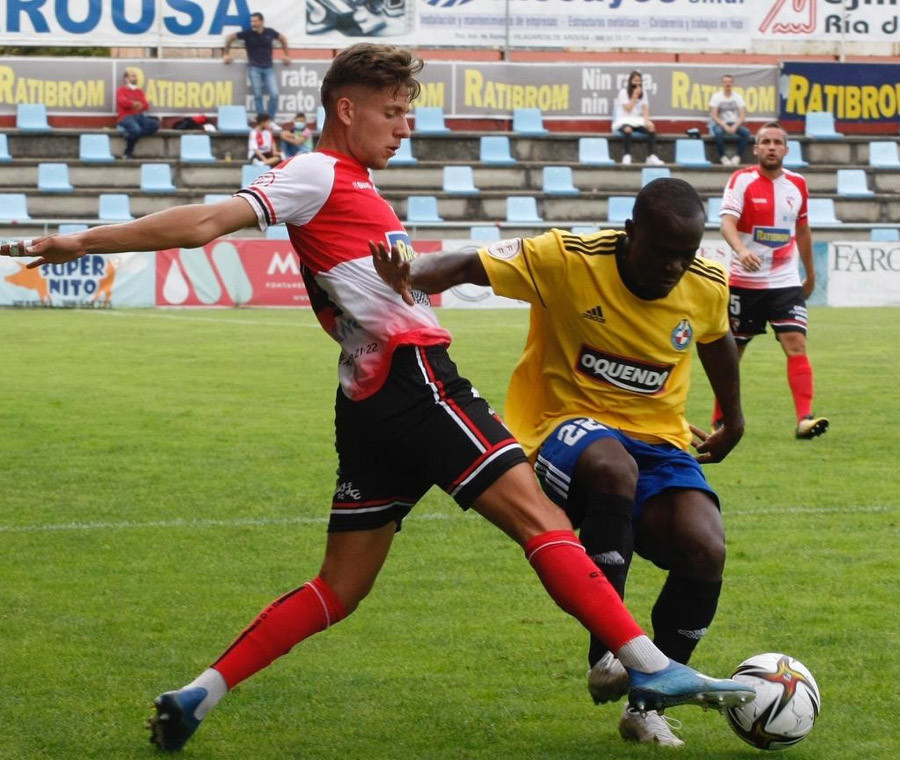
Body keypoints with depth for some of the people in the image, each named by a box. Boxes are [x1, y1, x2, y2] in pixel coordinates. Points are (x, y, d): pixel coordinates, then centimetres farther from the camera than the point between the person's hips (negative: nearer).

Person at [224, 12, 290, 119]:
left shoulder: (270, 33, 1)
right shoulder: (247, 33, -4)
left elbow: (282, 38, 21)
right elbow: (229, 38, 6)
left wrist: (287, 55, 21)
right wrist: (226, 54, 8)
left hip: (268, 67, 1)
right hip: (254, 68, -1)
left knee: (274, 95, -9)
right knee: (258, 95, -6)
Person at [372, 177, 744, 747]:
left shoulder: (707, 286, -2)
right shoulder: (568, 260, -15)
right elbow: (466, 267, -15)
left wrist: (733, 423, 33)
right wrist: (410, 277, -37)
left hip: (658, 442, 4)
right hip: (570, 429, -4)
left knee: (705, 553, -25)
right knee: (613, 468, -42)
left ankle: (646, 704, 0)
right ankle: (606, 654, -29)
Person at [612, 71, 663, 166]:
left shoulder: (643, 92, 10)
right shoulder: (623, 92, -3)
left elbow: (645, 109, 2)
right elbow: (628, 109, -12)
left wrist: (646, 121, -15)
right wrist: (635, 96, -14)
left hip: (638, 120, 4)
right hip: (624, 120, -4)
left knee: (651, 129, -25)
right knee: (627, 130, -40)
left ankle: (652, 156, -27)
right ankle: (627, 156, -36)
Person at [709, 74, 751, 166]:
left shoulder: (738, 97, 5)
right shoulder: (716, 96, -1)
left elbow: (742, 116, -2)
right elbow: (714, 116, -7)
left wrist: (735, 127, -19)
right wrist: (725, 126, -21)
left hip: (734, 124, 2)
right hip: (720, 124, -2)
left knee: (746, 132, -29)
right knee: (719, 132, -38)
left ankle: (738, 156, -23)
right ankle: (722, 157, -25)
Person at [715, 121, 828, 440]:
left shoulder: (797, 184, 6)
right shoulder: (742, 180, -7)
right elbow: (727, 221, -21)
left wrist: (810, 273, 25)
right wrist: (741, 250, -40)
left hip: (785, 282, 2)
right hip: (744, 281, -2)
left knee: (796, 344, -14)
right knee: (732, 350, 7)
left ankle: (805, 418, -20)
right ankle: (720, 421, 21)